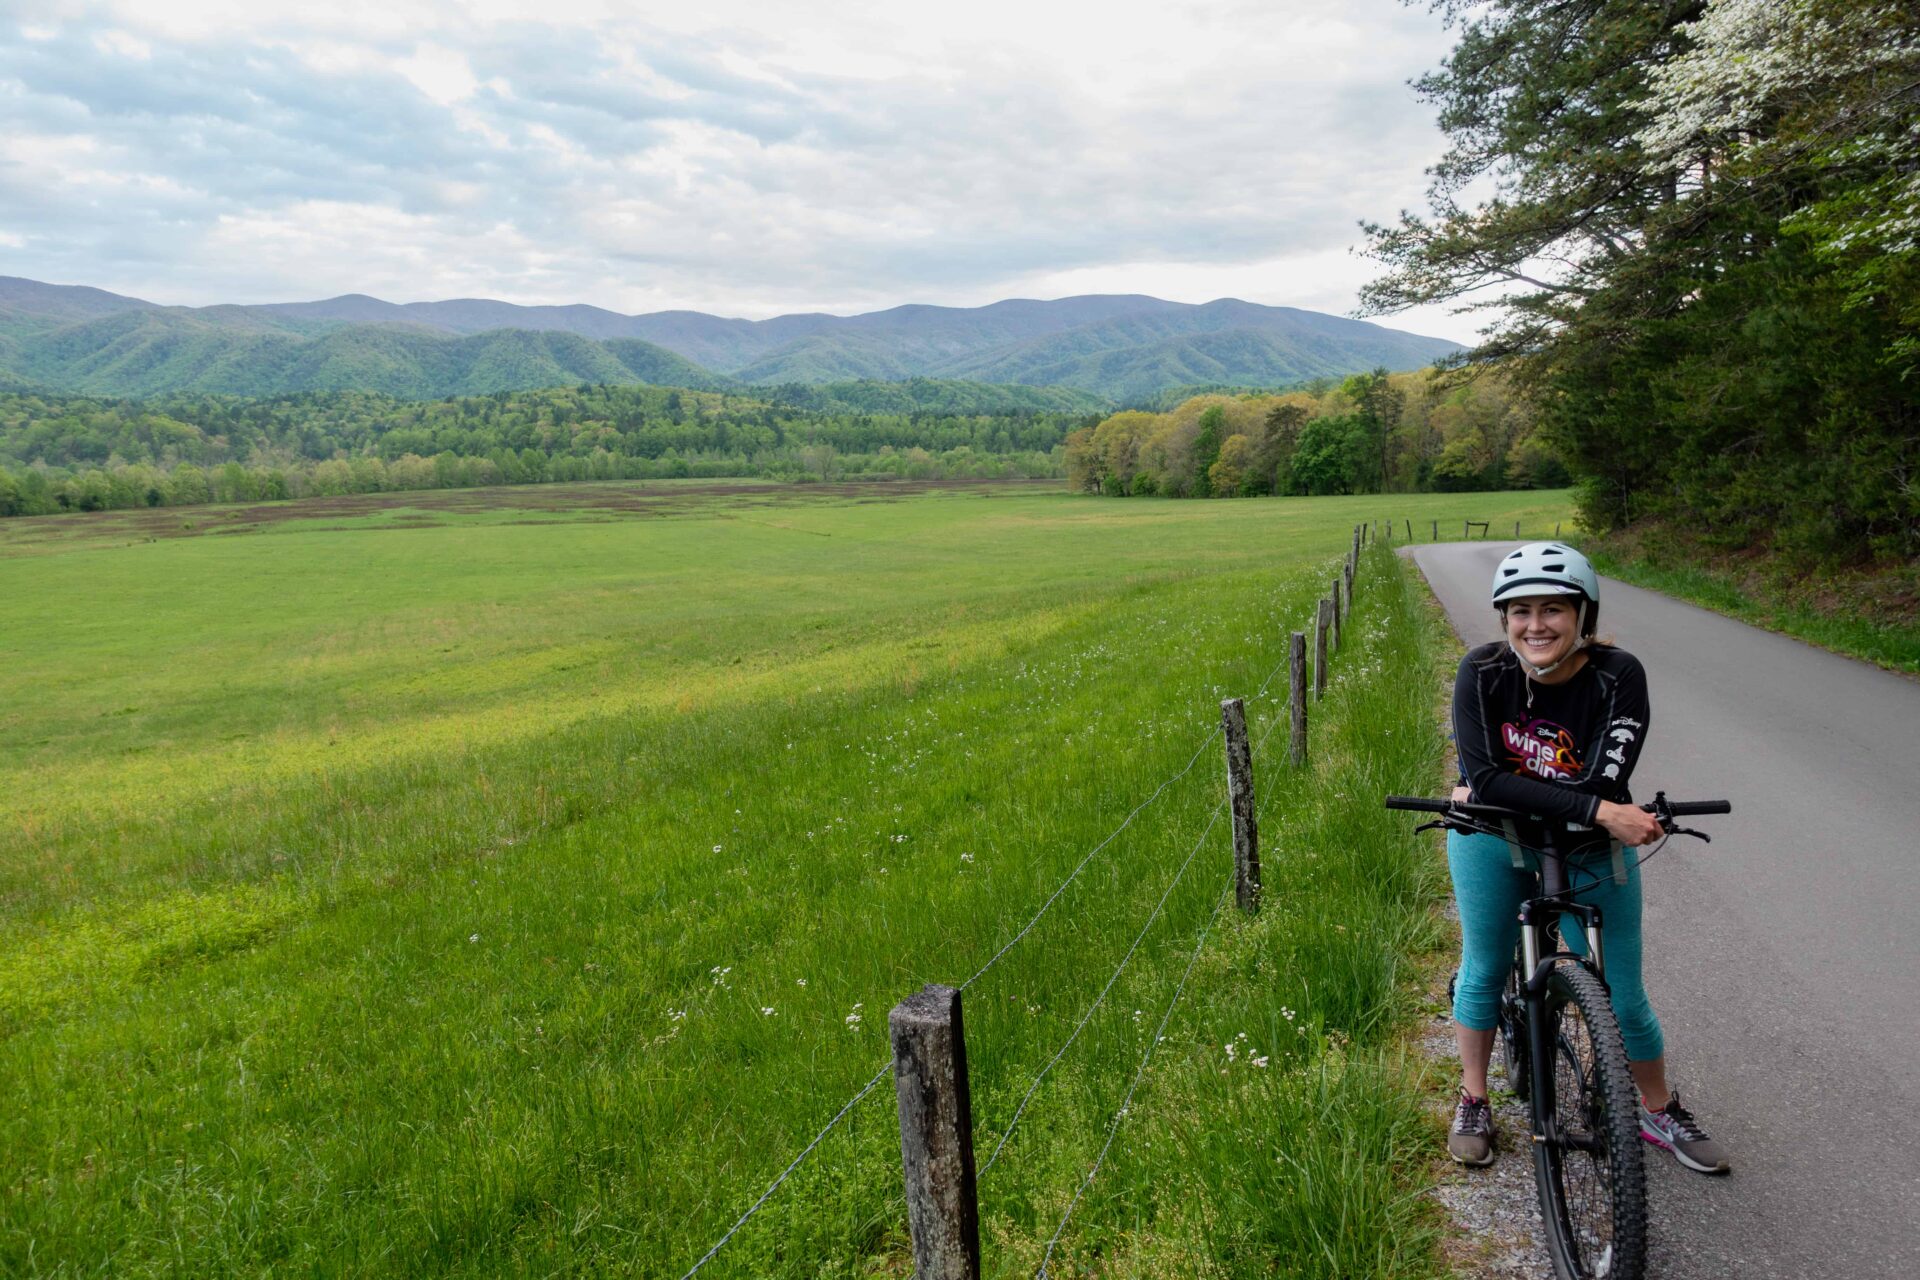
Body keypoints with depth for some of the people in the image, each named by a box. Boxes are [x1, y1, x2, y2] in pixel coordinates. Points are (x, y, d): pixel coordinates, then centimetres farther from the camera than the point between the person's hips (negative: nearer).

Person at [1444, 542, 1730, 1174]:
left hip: (1588, 850, -1)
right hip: (1492, 840, 1)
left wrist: (1504, 794, -24)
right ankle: (1473, 1104, 33)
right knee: (1483, 972, 13)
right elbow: (1484, 778, -27)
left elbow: (1603, 787, -29)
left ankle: (1661, 1113, 35)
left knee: (1621, 996, 8)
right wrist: (1599, 810, -32)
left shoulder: (1618, 676, -23)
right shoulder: (1483, 672, -20)